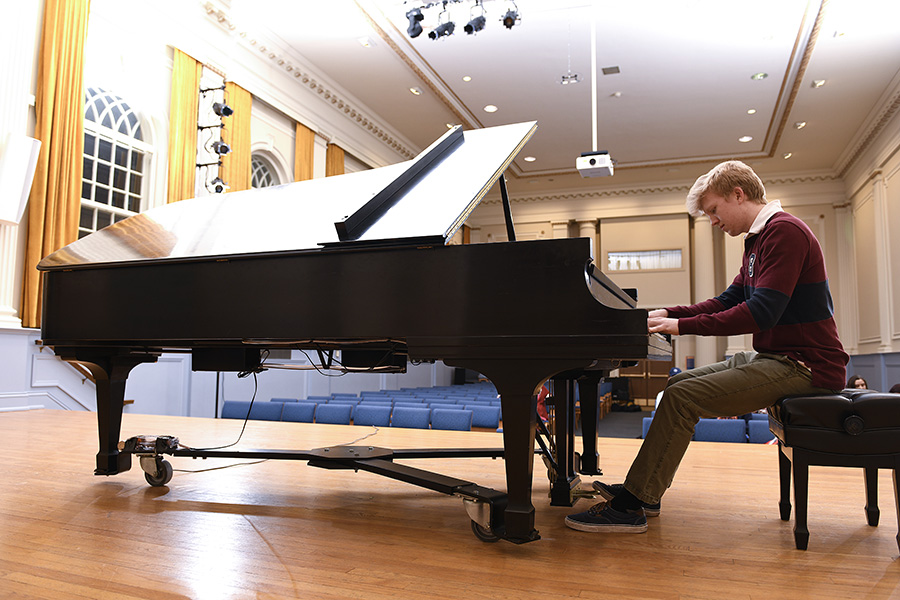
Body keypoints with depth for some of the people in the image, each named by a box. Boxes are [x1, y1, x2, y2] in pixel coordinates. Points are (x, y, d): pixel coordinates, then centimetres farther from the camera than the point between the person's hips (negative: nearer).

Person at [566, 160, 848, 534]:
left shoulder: (784, 231, -16)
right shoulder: (759, 239, 17)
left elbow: (760, 313, -26)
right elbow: (728, 302, 18)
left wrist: (683, 326, -21)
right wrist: (667, 315, 8)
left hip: (802, 366, -10)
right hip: (775, 357, 10)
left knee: (682, 398, -20)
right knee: (680, 384, 9)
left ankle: (629, 507, -13)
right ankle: (641, 490, 13)